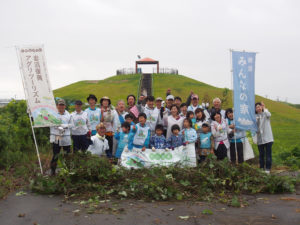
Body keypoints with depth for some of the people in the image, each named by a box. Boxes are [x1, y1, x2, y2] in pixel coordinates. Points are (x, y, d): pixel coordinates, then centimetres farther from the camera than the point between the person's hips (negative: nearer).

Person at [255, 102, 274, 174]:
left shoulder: (265, 113, 2)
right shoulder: (255, 116, 6)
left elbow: (269, 115, -22)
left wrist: (264, 108, -20)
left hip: (268, 137, -2)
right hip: (260, 139, 2)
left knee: (268, 153, -1)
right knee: (261, 154, 9)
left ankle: (268, 168, 6)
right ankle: (261, 168, 19)